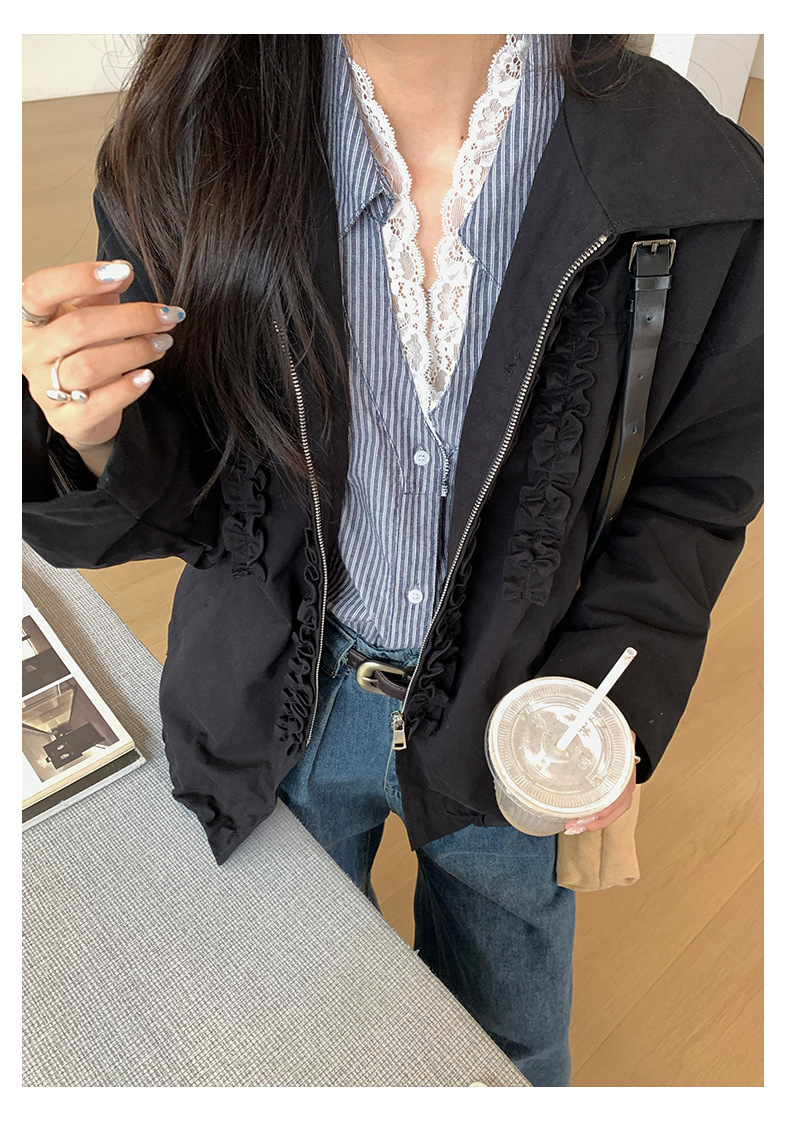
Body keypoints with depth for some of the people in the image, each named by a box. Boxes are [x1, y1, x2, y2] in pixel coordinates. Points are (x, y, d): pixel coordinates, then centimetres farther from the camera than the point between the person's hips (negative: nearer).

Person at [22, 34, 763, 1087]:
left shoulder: (701, 185, -16)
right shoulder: (188, 155, -15)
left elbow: (696, 483, -5)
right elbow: (176, 500, -8)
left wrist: (612, 694, -18)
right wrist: (100, 443, -31)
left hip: (514, 717, 0)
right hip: (279, 699, 1)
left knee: (509, 1044, 30)